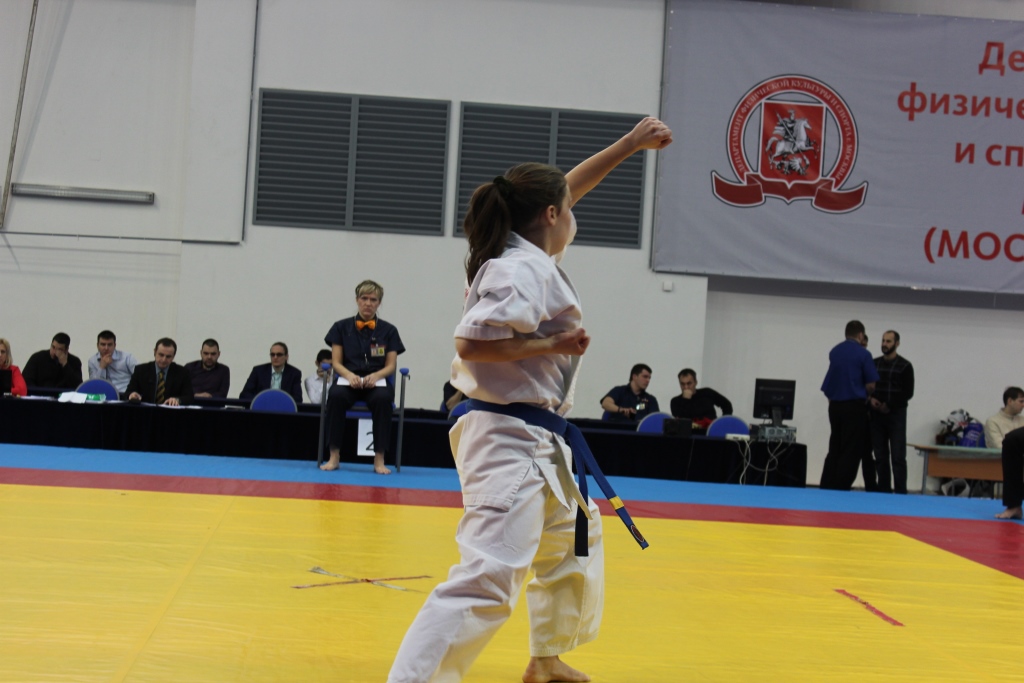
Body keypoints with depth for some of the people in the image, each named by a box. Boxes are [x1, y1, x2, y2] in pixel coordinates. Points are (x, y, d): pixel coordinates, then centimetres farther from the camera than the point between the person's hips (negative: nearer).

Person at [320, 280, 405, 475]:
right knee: (336, 395, -35)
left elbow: (391, 366, 7)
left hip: (377, 381, 0)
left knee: (383, 399, -36)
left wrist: (375, 376, -15)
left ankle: (379, 459, -28)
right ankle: (334, 455, -26)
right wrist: (349, 375, -15)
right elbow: (336, 362, 6)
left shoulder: (389, 331, 11)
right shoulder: (341, 327, 11)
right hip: (348, 379, 0)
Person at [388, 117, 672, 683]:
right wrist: (552, 344, -18)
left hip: (537, 443, 11)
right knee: (489, 577, -20)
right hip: (508, 441, -11)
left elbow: (565, 187, 25)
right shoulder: (524, 271, -17)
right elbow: (470, 342, -25)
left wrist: (631, 144, 28)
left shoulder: (527, 254, 11)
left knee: (573, 539, 29)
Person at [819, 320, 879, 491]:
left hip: (835, 405, 6)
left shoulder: (834, 352, 9)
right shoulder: (863, 354, -9)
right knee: (851, 451, 1)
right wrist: (863, 395, 11)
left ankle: (826, 488, 9)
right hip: (854, 406, -6)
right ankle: (841, 489, -3)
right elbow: (871, 385, -8)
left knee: (834, 448, 13)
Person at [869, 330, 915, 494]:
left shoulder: (904, 366, -3)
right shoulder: (874, 364, 12)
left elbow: (908, 393, -8)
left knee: (898, 457, -7)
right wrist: (870, 399, -7)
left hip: (896, 416, -5)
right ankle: (884, 492, 11)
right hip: (876, 416, 5)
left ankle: (900, 494, -6)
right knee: (880, 457, 6)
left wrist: (889, 405, -15)